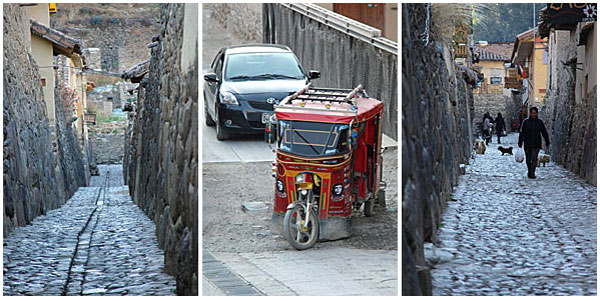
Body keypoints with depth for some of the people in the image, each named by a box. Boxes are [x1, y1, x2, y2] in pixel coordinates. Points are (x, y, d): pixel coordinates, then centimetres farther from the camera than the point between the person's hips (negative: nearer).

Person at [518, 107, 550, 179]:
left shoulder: (539, 122, 5)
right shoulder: (526, 122, 0)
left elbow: (544, 133, 12)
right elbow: (522, 133, -3)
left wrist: (547, 142, 14)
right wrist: (520, 143, -9)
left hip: (536, 144, 0)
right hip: (527, 144, 0)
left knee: (534, 159, -11)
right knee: (528, 159, 10)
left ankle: (532, 173, -12)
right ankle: (529, 171, 29)